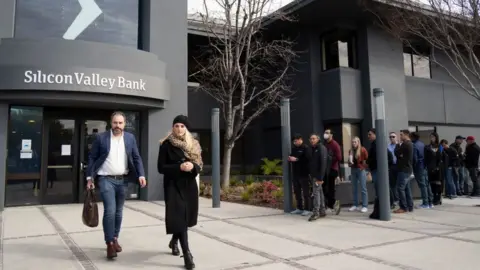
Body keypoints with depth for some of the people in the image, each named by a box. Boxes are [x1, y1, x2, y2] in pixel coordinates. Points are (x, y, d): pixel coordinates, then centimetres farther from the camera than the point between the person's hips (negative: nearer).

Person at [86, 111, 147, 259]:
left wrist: (141, 175, -7)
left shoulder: (130, 138, 5)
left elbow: (137, 158, 5)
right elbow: (92, 158, 0)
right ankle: (110, 243, -2)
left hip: (123, 180, 3)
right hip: (106, 179, -3)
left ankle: (115, 239, 27)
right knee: (110, 210, -13)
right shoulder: (101, 138, -3)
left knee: (118, 212, 12)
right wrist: (90, 177, -5)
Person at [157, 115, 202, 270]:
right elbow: (161, 168, -8)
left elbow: (200, 166, 8)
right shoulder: (166, 144, -5)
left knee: (187, 217, 13)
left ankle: (174, 241, 41)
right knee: (179, 218, -11)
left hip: (189, 185, 4)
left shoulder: (193, 145, 7)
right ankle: (187, 254, -6)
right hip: (173, 185, -4)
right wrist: (179, 167, -20)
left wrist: (193, 166, -15)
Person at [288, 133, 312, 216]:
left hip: (304, 174, -8)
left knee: (305, 192, -2)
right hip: (295, 174, 8)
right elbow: (291, 157, 23)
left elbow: (307, 159, -21)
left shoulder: (305, 148, -8)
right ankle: (299, 208, 22)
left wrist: (296, 159, -20)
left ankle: (307, 209, 4)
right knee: (297, 192, 13)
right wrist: (290, 158, 0)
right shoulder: (294, 148, 15)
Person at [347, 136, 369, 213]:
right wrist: (350, 163, -2)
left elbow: (367, 159, -4)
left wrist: (363, 165, -10)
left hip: (361, 170, -5)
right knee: (354, 188, 8)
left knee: (363, 188, -4)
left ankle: (365, 206, 0)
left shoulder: (363, 150, -6)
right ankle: (355, 205, 16)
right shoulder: (351, 151, 9)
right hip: (353, 170, 5)